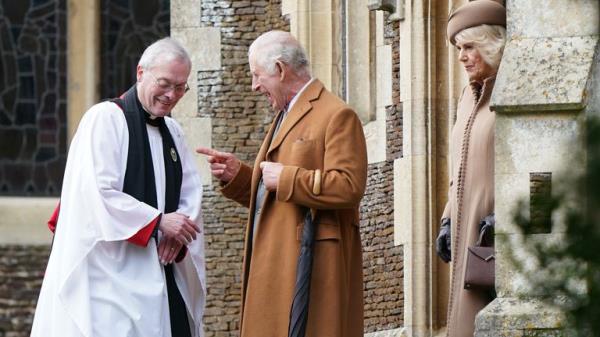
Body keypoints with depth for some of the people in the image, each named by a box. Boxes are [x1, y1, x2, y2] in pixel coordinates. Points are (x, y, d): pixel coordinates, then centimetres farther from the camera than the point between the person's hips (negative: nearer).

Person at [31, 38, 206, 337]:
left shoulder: (172, 132, 17)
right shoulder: (105, 119, -6)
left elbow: (190, 196, 15)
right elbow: (97, 193, -16)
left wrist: (179, 235, -6)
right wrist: (158, 221, -16)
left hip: (161, 274, 7)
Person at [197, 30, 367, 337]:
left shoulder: (336, 116, -7)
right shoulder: (284, 118, 24)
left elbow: (349, 187, -20)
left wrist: (285, 178, -16)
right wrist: (237, 176, 13)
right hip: (275, 267, 9)